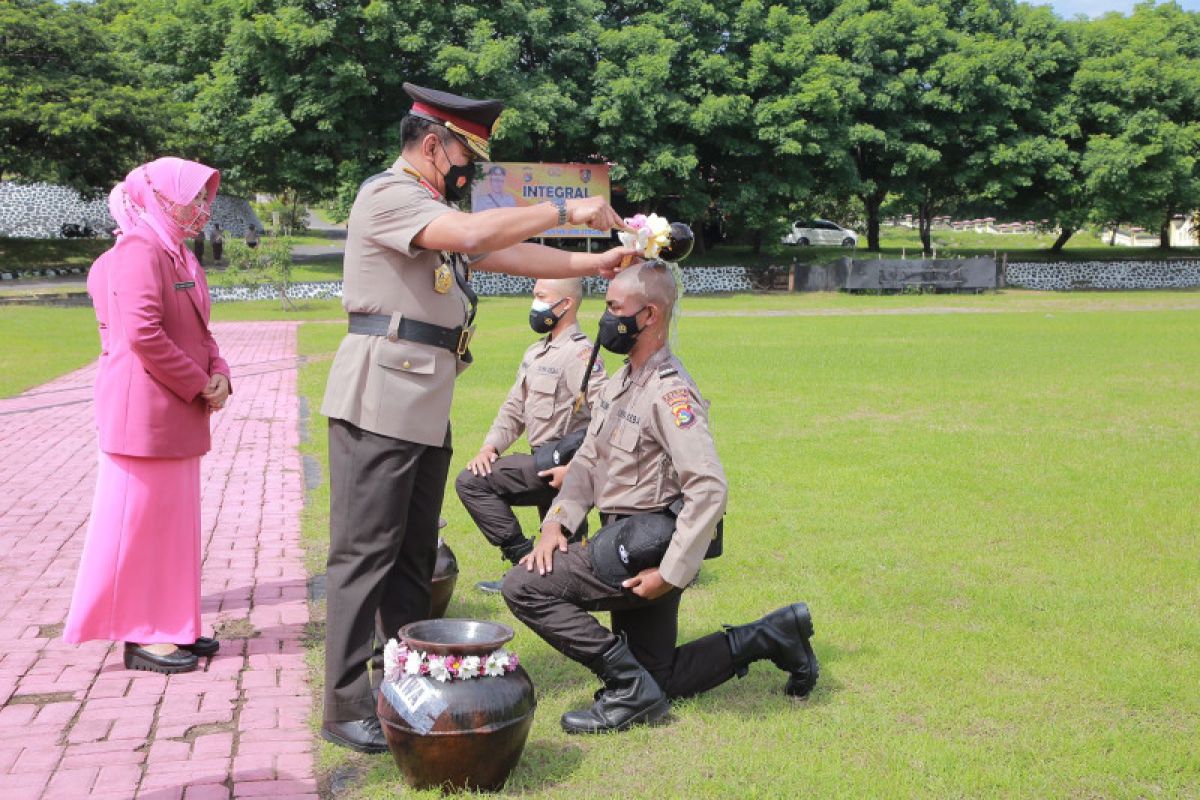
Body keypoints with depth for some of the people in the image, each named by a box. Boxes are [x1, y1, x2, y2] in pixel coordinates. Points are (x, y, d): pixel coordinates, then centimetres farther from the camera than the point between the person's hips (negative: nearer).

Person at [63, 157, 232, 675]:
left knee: (174, 522, 14)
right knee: (140, 521, -2)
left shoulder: (181, 258, 18)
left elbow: (199, 332, 18)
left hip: (178, 415, 10)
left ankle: (169, 627, 23)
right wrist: (200, 386, -15)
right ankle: (140, 637, 6)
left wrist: (219, 374, -1)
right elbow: (143, 333, -23)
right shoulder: (139, 251, -14)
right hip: (144, 412, -10)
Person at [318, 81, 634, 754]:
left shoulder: (435, 209, 23)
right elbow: (475, 233, -23)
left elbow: (508, 255, 18)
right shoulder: (387, 195, -8)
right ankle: (347, 707, 0)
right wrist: (565, 210, -15)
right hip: (380, 401, -10)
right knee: (365, 552, -6)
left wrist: (598, 262, 11)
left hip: (427, 407, 10)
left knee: (414, 554, 12)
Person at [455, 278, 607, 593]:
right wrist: (490, 447, 3)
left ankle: (523, 556, -8)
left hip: (560, 464, -9)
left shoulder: (580, 353, -15)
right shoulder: (536, 352, 15)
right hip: (547, 462, 9)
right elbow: (515, 407, 19)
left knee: (471, 482, -12)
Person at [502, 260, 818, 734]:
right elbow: (588, 460, 13)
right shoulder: (620, 382, 11)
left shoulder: (670, 393, -19)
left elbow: (710, 489, -27)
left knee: (524, 587, -16)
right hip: (623, 541, 9)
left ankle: (630, 687, -10)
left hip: (645, 546, -9)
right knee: (661, 681, 13)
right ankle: (768, 637, 22)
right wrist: (555, 522, -2)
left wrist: (670, 574, -27)